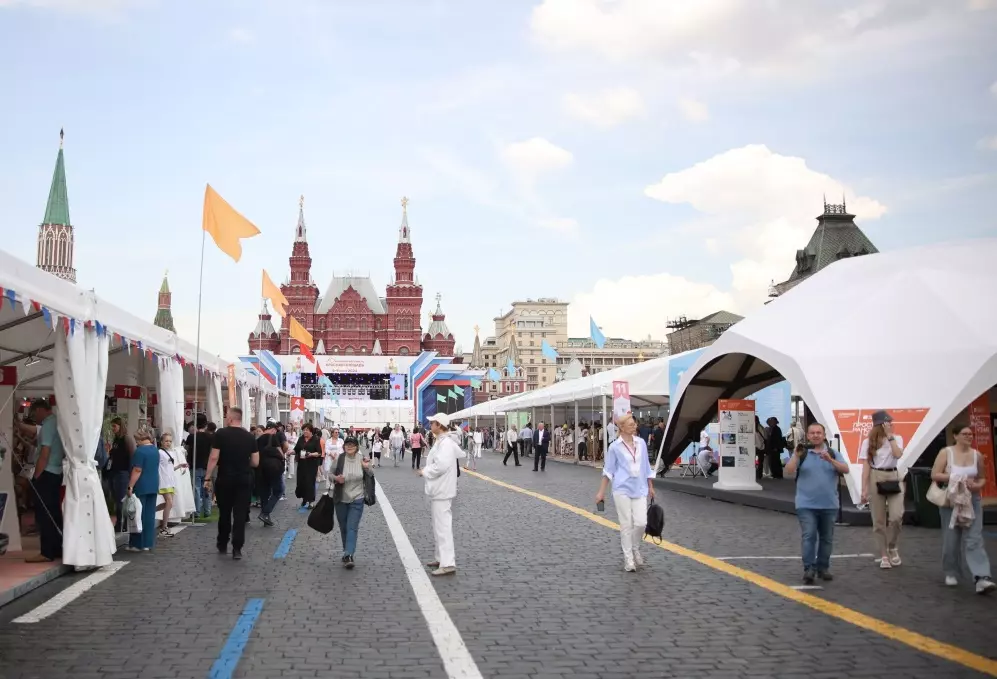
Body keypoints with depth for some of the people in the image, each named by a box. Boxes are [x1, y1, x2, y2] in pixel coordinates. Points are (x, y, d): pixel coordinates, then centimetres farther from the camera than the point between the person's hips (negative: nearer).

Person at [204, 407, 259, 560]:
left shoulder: (221, 434, -7)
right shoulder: (250, 437, 2)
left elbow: (214, 458, -11)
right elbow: (255, 462, 3)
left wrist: (208, 478, -4)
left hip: (225, 479, -1)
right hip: (244, 479, 1)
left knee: (224, 513, 13)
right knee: (240, 514, 1)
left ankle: (222, 546, 25)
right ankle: (237, 549, -4)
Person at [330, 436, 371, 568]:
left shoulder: (362, 459, -5)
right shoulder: (338, 459, -10)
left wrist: (367, 468, -14)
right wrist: (336, 478, -24)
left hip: (357, 499, -1)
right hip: (341, 500, 1)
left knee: (352, 527, -9)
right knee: (344, 528, 12)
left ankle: (348, 555, -16)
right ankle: (347, 553, 29)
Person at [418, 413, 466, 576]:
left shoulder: (445, 443, -18)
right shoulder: (443, 441, 12)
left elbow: (441, 465, -29)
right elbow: (461, 454, 26)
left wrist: (425, 471, -14)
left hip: (442, 491, -11)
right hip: (438, 489, 11)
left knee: (443, 526, -11)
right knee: (439, 525, 18)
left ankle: (448, 564, -11)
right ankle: (440, 557, 27)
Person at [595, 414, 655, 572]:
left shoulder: (641, 443, 5)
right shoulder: (615, 446, -5)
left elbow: (646, 467, 14)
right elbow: (608, 470, 0)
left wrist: (650, 487, 16)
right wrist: (601, 492, -2)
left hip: (640, 489, 3)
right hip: (622, 489, -3)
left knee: (641, 523, -4)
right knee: (626, 524, -1)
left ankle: (635, 549, 24)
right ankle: (628, 559, 9)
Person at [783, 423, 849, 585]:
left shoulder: (833, 453, 6)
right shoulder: (802, 453, 2)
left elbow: (845, 470, -7)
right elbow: (789, 470, -10)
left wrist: (830, 460, -22)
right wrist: (796, 456, -25)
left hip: (829, 505, 3)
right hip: (806, 505, -2)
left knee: (826, 538, 10)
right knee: (809, 536, -11)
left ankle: (823, 568, 22)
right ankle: (809, 570, -11)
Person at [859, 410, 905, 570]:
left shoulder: (897, 439, 7)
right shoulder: (868, 442, 3)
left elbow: (898, 454, -14)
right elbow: (866, 466, -1)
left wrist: (890, 435, -9)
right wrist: (864, 489, -7)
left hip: (894, 477, 1)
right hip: (876, 479, -1)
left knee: (896, 516, -14)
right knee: (878, 520, 1)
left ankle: (892, 547, 11)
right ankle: (884, 555, 9)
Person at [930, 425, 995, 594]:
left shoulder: (977, 455, 3)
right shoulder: (946, 453, -5)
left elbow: (982, 478, 14)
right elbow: (935, 475, -10)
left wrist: (978, 485, -9)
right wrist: (956, 478, -19)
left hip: (973, 501, 1)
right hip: (951, 500, -1)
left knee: (974, 539, -9)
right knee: (951, 539, 6)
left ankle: (982, 578, -19)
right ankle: (951, 573, 24)